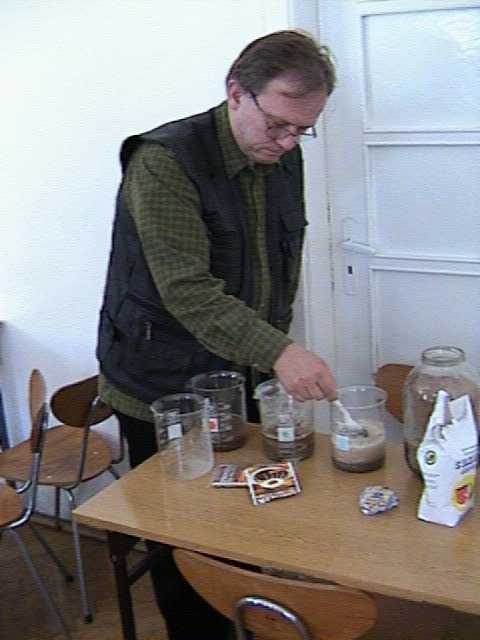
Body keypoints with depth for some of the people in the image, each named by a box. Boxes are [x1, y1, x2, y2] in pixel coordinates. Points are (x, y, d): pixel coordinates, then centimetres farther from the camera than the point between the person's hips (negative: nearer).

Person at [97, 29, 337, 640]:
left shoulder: (284, 160, 3)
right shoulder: (164, 163, -20)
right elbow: (187, 290, -28)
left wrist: (272, 348, 13)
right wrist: (277, 352, -35)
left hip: (241, 378, 7)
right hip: (162, 387, -6)